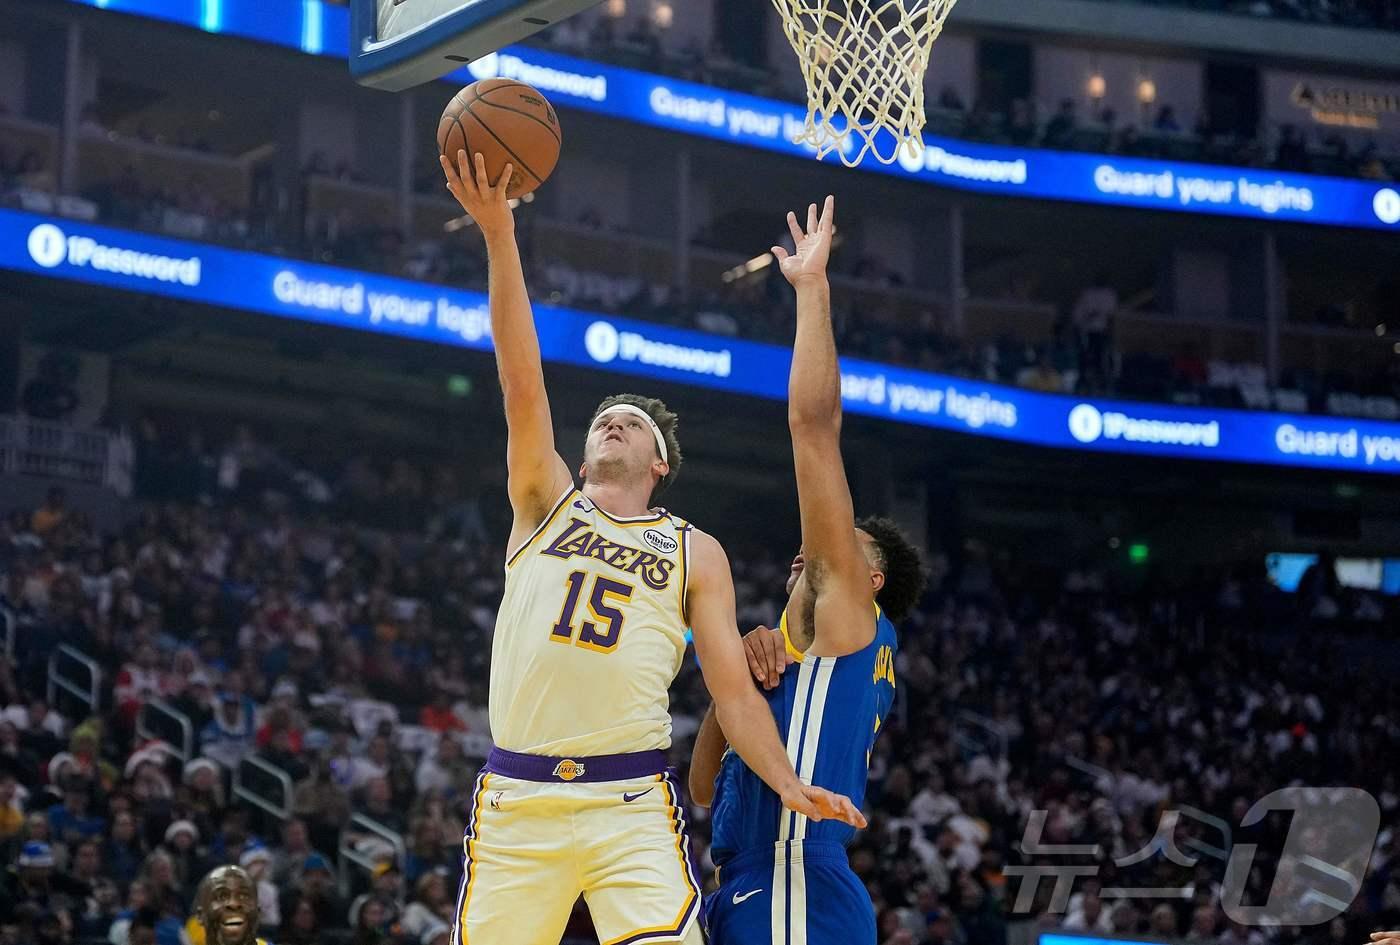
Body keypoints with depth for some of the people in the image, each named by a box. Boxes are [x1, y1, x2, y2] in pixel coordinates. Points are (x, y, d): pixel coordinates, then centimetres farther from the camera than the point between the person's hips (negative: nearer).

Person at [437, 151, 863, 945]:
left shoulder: (696, 553, 13)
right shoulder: (546, 503, 14)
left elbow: (733, 687, 10)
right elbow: (523, 382, 3)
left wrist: (788, 783, -8)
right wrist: (499, 234, -8)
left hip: (631, 804, -1)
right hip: (515, 799, 1)